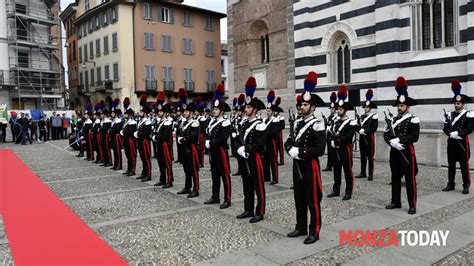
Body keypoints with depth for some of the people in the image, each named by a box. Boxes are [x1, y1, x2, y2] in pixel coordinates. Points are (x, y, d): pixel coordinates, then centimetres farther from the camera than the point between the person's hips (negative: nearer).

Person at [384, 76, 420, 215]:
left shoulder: (413, 119, -6)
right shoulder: (393, 120, 11)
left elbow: (414, 137, -16)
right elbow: (385, 134, 4)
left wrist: (399, 140, -21)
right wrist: (392, 142, -15)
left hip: (407, 152, -6)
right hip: (394, 152, 6)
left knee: (410, 179, 0)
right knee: (395, 178, 12)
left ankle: (412, 205, 7)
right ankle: (396, 202, 23)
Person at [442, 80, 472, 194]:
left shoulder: (468, 115, -3)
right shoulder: (450, 115, 11)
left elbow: (469, 129, -12)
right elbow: (445, 129, 6)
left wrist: (458, 133, -22)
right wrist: (451, 133, -13)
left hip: (462, 142, -5)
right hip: (451, 142, 5)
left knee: (464, 165, -1)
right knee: (451, 164, 9)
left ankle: (466, 186, 8)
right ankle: (450, 184, 17)